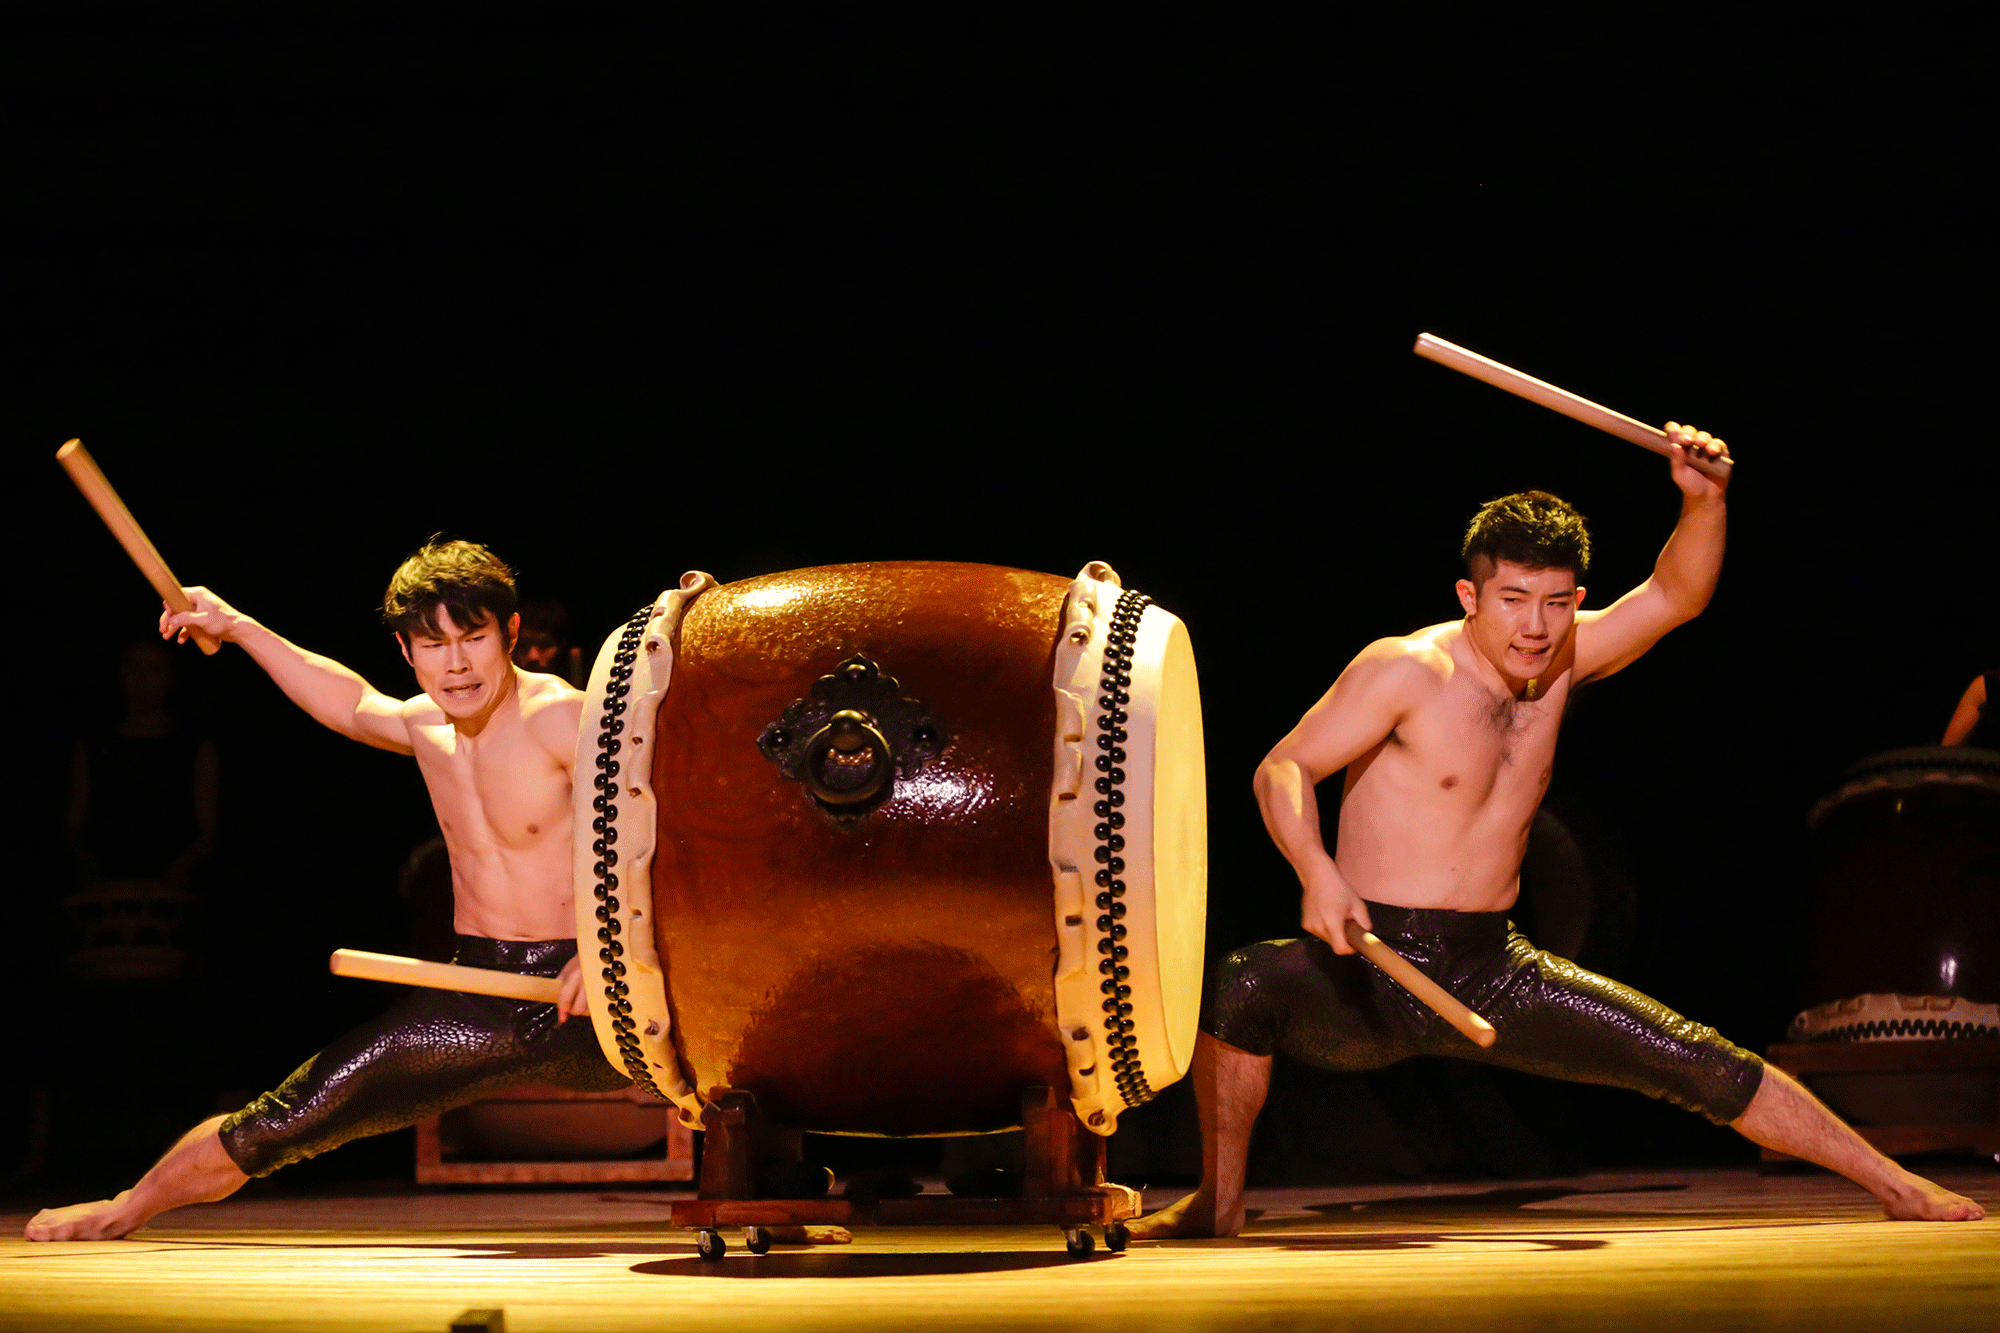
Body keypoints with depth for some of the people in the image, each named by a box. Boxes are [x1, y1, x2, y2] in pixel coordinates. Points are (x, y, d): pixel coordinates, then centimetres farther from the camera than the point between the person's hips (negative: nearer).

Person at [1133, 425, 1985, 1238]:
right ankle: (1218, 1206, -19)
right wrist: (1316, 873, -34)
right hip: (1370, 971, -5)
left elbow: (1675, 596, -3)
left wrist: (1702, 501, -23)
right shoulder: (1408, 670, -12)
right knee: (1243, 985, -37)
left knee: (1699, 1061, 1)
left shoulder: (1559, 660, 5)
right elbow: (1283, 770, -15)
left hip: (1492, 974, 5)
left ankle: (1890, 1185, 14)